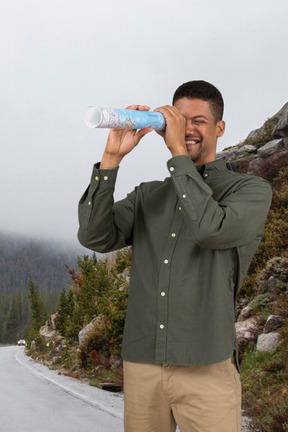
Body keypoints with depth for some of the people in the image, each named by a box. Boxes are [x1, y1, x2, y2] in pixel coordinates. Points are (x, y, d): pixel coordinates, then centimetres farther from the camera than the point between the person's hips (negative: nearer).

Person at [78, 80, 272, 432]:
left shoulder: (251, 190, 1)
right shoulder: (147, 196, 13)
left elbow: (211, 230, -19)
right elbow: (95, 237, -2)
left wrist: (178, 151, -14)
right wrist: (112, 156, -9)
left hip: (206, 367, -3)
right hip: (140, 364, 4)